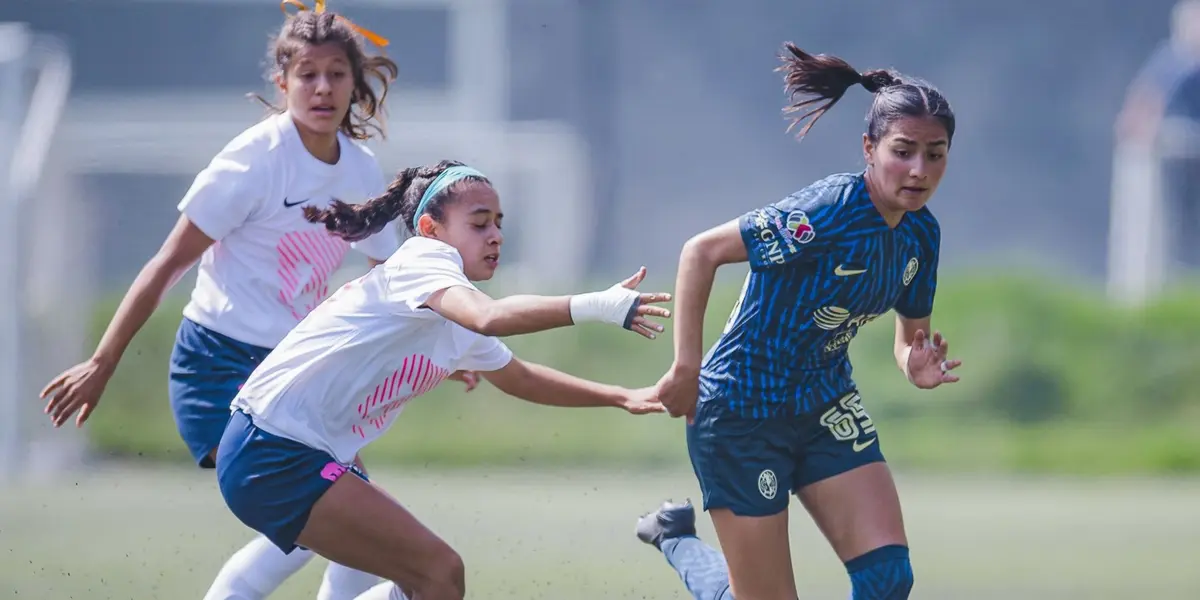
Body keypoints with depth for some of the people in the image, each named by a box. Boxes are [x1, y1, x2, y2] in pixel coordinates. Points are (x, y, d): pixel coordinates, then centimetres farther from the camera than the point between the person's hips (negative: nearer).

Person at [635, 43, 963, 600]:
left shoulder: (921, 234, -1)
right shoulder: (827, 213, -25)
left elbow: (909, 335, 13)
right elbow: (701, 251, -21)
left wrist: (918, 366, -12)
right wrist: (686, 368, -22)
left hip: (826, 408, 7)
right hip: (743, 412, -7)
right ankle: (676, 537, 27)